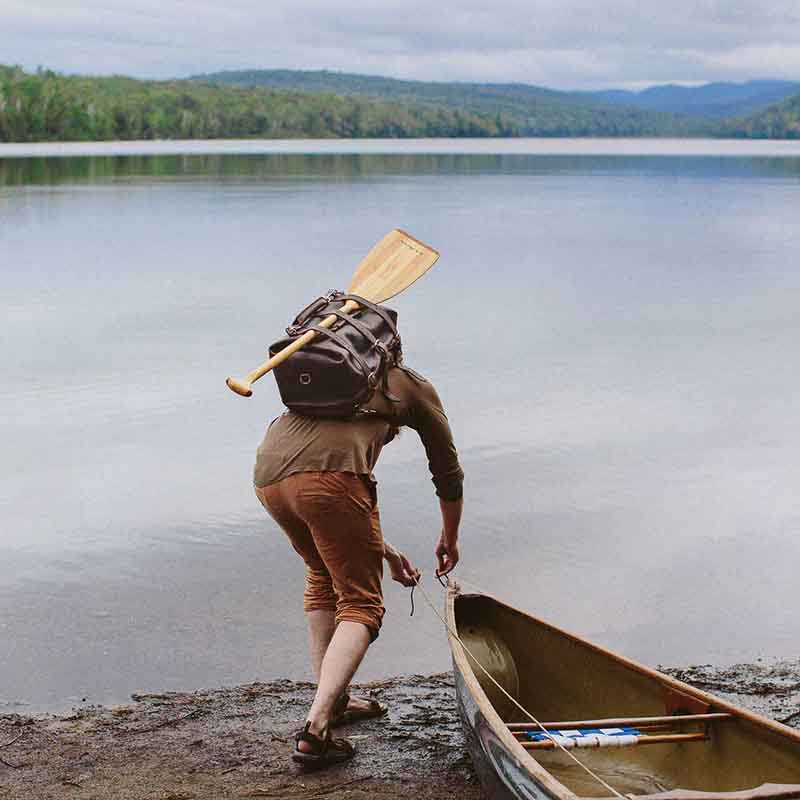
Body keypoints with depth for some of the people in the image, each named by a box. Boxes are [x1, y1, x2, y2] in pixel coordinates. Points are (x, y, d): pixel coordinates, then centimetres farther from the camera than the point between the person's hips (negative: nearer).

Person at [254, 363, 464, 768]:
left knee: (324, 575, 29)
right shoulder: (414, 385, 25)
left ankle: (332, 701, 30)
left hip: (268, 475, 6)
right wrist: (449, 540, 46)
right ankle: (315, 728, -11)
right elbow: (448, 475, 30)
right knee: (361, 605, 4)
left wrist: (384, 550, 48)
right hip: (327, 473, -6)